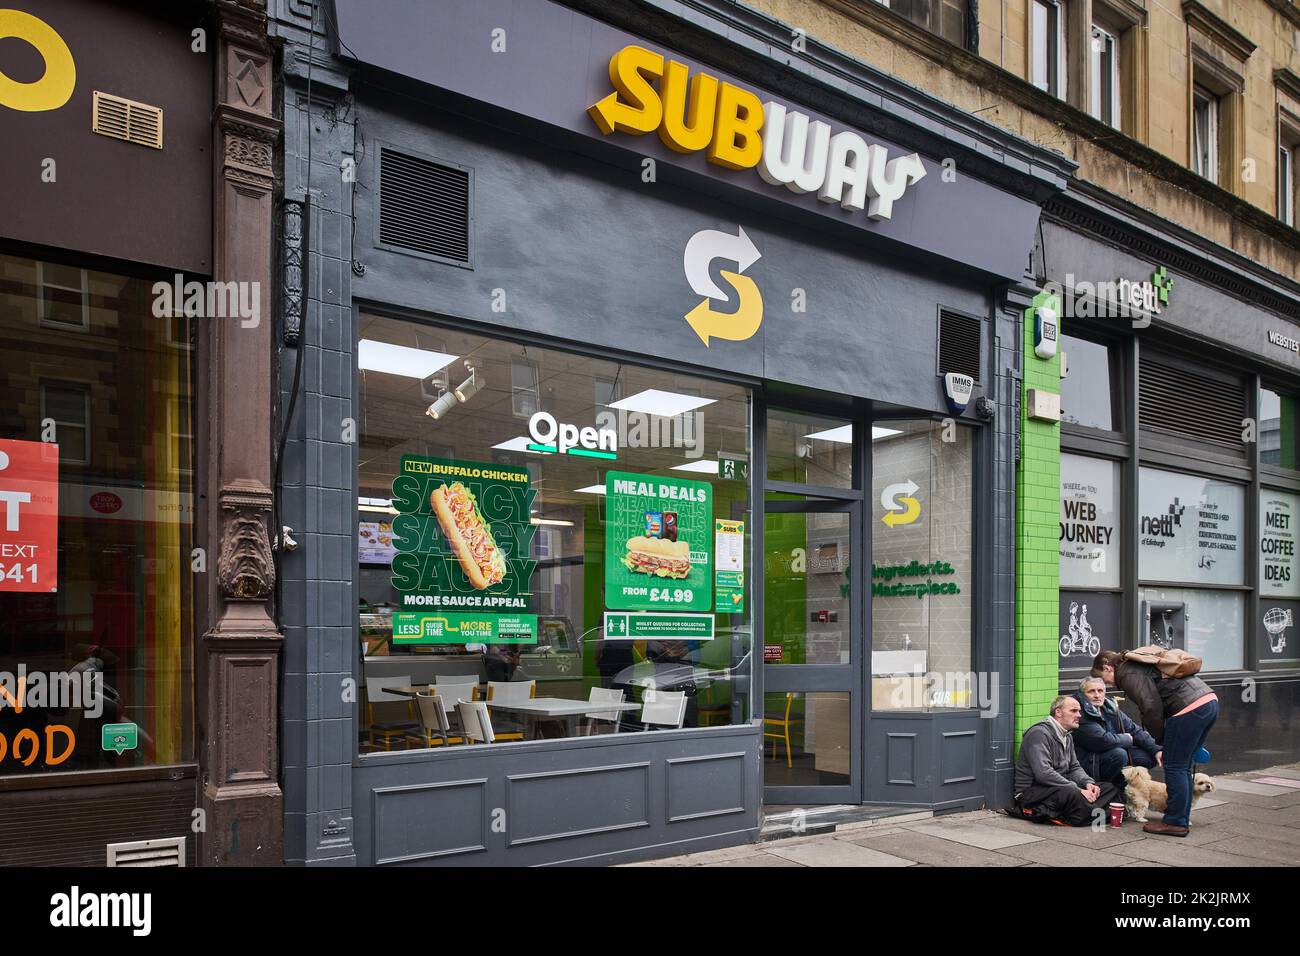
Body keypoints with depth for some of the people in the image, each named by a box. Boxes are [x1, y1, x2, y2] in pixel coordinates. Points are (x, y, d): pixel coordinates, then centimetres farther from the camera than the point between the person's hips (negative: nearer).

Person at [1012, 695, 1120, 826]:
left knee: (1109, 787, -1)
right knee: (1072, 794, -40)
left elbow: (1074, 767, 20)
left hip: (1060, 788, 10)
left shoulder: (1067, 736, 17)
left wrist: (1088, 783, -3)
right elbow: (1043, 773, -26)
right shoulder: (1039, 734, -15)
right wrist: (1078, 790, -25)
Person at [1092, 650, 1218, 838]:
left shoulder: (1128, 674, -4)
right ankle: (1182, 818, 21)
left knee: (1174, 766, -2)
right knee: (1182, 766, 16)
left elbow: (1151, 708, -15)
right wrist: (1165, 747, 20)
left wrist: (1161, 742, -1)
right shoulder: (1139, 665, 26)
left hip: (1190, 707, -10)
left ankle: (1176, 823, 2)